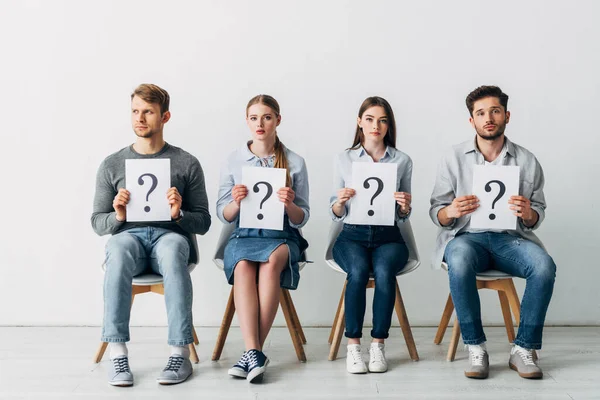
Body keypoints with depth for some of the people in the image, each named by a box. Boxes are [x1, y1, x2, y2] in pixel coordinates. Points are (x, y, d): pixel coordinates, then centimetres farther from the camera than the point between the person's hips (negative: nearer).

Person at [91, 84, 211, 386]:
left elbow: (203, 222, 8)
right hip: (127, 235, 1)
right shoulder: (112, 165, 13)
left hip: (170, 234, -1)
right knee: (119, 250, -36)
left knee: (172, 250, -38)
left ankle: (180, 353, -35)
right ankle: (117, 353, -34)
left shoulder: (187, 163, 9)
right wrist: (117, 217, -9)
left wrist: (179, 214, -13)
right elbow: (97, 222, 13)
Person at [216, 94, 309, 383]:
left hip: (282, 236, -1)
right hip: (243, 235, 1)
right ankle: (254, 352, -35)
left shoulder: (295, 163, 3)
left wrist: (289, 205, -18)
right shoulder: (233, 161, 6)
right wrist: (236, 202, -15)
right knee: (242, 265, -34)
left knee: (271, 262, -35)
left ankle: (252, 352, -28)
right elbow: (223, 216, 7)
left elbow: (301, 219, 3)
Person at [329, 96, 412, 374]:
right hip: (352, 235, 0)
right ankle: (353, 345, -20)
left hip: (388, 236, 0)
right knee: (359, 270, -33)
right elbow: (335, 214, 7)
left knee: (384, 271, -33)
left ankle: (378, 344, -18)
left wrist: (405, 206, -12)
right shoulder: (344, 159, 7)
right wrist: (340, 201, -15)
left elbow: (403, 216, 11)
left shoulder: (403, 161, 8)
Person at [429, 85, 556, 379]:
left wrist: (528, 214, -14)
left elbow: (537, 216, 11)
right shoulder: (454, 158, 5)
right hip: (466, 236, -1)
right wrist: (451, 211, -19)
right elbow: (436, 213, 4)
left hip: (510, 237, 1)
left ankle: (524, 349, -14)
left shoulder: (527, 161, 7)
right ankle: (475, 348, -20)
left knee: (544, 265, -30)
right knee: (459, 262, -36)